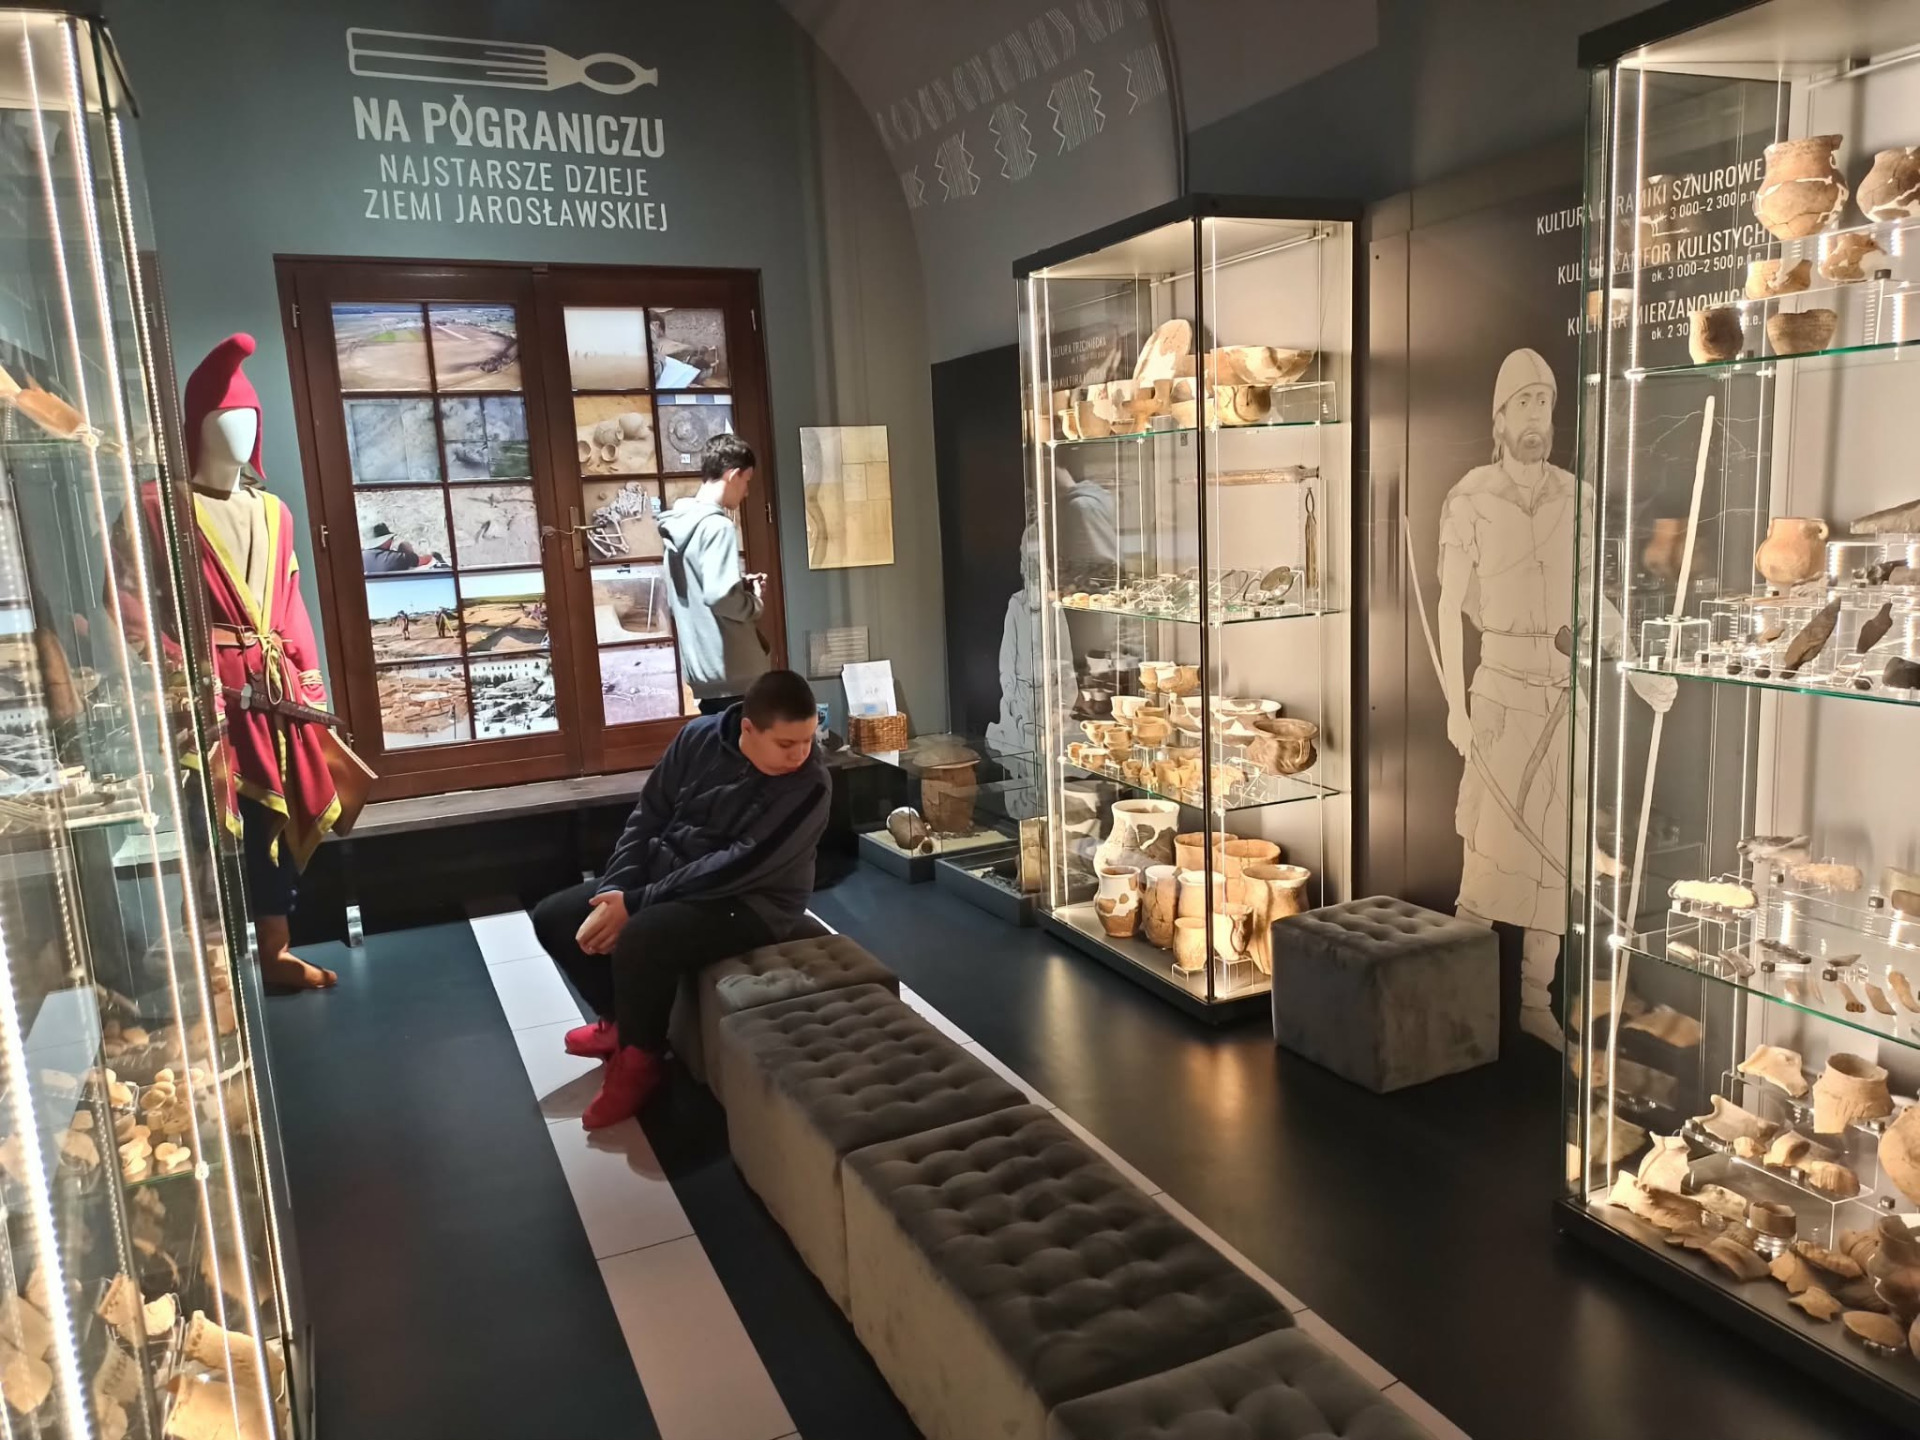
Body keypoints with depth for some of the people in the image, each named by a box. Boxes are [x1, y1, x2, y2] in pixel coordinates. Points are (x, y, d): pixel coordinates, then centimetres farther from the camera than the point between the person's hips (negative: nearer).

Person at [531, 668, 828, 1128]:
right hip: (665, 874, 7)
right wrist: (613, 894, -14)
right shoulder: (699, 737, -6)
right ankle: (619, 1022, 20)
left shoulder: (808, 787, -22)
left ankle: (640, 1059, -4)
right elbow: (647, 818, 0)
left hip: (748, 902, -7)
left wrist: (635, 903, -25)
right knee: (553, 918, 2)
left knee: (638, 942, -31)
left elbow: (738, 868, -26)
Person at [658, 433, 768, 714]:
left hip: (701, 668, 9)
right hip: (730, 671, -9)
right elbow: (720, 596, -28)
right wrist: (754, 601, -8)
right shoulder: (717, 526, -16)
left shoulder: (678, 525, 12)